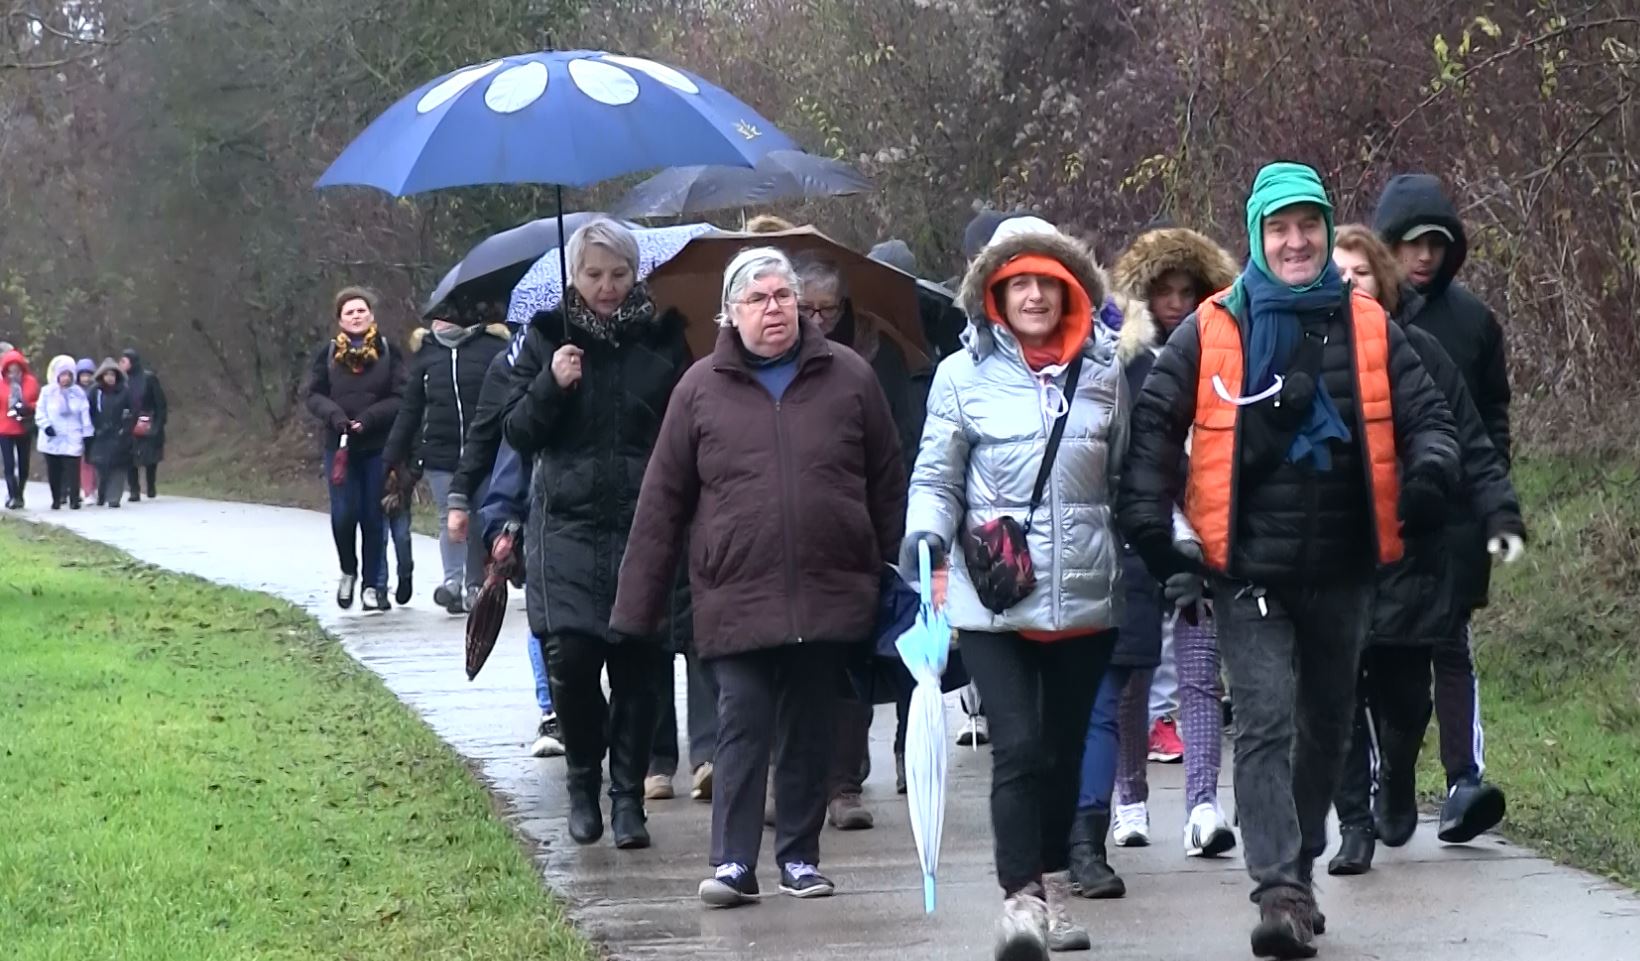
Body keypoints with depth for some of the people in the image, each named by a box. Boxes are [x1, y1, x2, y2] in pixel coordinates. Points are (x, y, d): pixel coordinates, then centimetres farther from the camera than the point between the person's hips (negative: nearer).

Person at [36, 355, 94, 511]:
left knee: (72, 469, -11)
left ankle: (74, 499, -9)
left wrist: (87, 435, 2)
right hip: (52, 439, 1)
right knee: (54, 471, 6)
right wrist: (46, 426, -13)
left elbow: (85, 415, 5)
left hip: (72, 440, -1)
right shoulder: (47, 392, 2)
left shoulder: (78, 393, 4)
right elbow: (40, 413, 3)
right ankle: (56, 499, 18)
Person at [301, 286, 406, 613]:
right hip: (339, 445, 1)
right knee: (343, 515, -6)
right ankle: (348, 571, 20)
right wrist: (334, 415, -15)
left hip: (378, 447, -1)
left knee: (374, 517, 2)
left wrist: (369, 418, -17)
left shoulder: (388, 353, 0)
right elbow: (311, 393, 3)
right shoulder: (328, 353, 4)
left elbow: (401, 398, -4)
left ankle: (374, 586, 12)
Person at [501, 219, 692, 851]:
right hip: (568, 523, 0)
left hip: (646, 525, 0)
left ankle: (627, 795, 8)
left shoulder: (663, 337, 8)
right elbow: (517, 433, 7)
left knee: (639, 663, -2)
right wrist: (550, 387, -12)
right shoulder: (547, 337, 8)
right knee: (570, 656, -11)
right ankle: (583, 782, 10)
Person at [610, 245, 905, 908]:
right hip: (736, 599, -1)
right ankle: (732, 863, -1)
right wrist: (638, 603, 2)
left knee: (811, 731, 8)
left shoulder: (848, 377, 5)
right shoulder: (702, 388, 3)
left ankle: (800, 857, 18)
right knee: (743, 727, -4)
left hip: (829, 597, 1)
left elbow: (888, 485, 10)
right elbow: (662, 500, 4)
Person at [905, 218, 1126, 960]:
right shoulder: (963, 374, 0)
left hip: (1085, 595, 3)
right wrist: (927, 535, -16)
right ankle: (1020, 898, -8)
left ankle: (1054, 887, 24)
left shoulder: (1104, 374, 8)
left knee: (1066, 749, 12)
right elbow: (936, 479, 2)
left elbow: (1129, 479, 17)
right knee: (1019, 747, -12)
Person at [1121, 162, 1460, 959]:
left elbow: (1425, 414, 8)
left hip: (1342, 567, 4)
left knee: (1326, 723, 16)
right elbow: (1153, 426, 2)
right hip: (1249, 570, -4)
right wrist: (1153, 534, -4)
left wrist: (1429, 473, -14)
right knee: (1265, 722, -16)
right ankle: (1279, 889, -21)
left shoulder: (1369, 328, 6)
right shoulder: (1210, 333, -1)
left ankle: (1299, 868, 33)